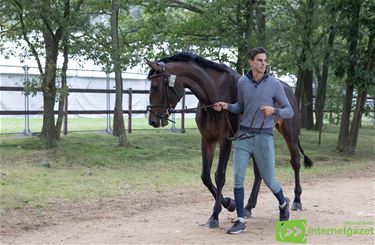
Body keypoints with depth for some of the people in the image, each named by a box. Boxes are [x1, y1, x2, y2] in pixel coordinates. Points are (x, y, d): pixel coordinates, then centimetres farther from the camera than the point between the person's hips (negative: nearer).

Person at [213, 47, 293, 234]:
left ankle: (283, 204, 39)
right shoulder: (242, 82, 4)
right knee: (238, 177, -8)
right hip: (243, 136, 2)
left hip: (264, 137, -2)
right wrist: (226, 106, 1)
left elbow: (289, 112, -2)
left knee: (269, 180, 7)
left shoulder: (275, 84, -5)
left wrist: (274, 110, -21)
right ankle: (240, 221, -1)